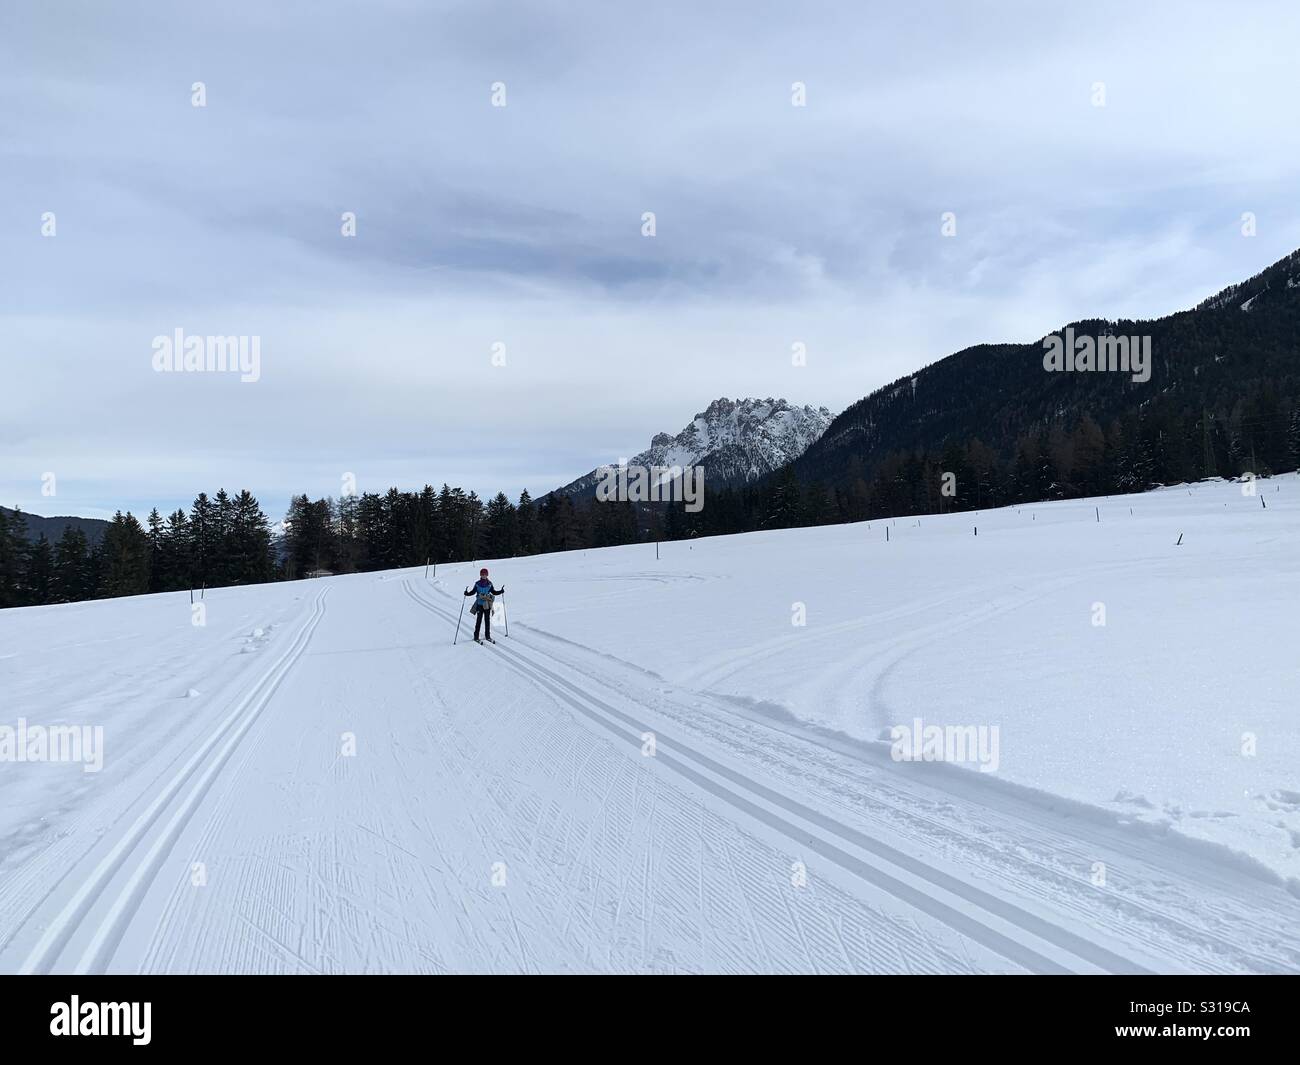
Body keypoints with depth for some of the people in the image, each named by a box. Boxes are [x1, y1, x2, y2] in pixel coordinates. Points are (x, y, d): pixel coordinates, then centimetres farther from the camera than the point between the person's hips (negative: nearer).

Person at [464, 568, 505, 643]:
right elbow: (473, 592, 3)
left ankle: (488, 636, 18)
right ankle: (476, 637, 3)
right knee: (479, 620, -4)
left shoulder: (489, 584, 4)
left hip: (487, 605, 3)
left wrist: (501, 591, 1)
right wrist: (467, 593, -14)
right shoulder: (477, 584, -2)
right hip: (480, 604, -3)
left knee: (487, 620, 8)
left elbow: (493, 592, 13)